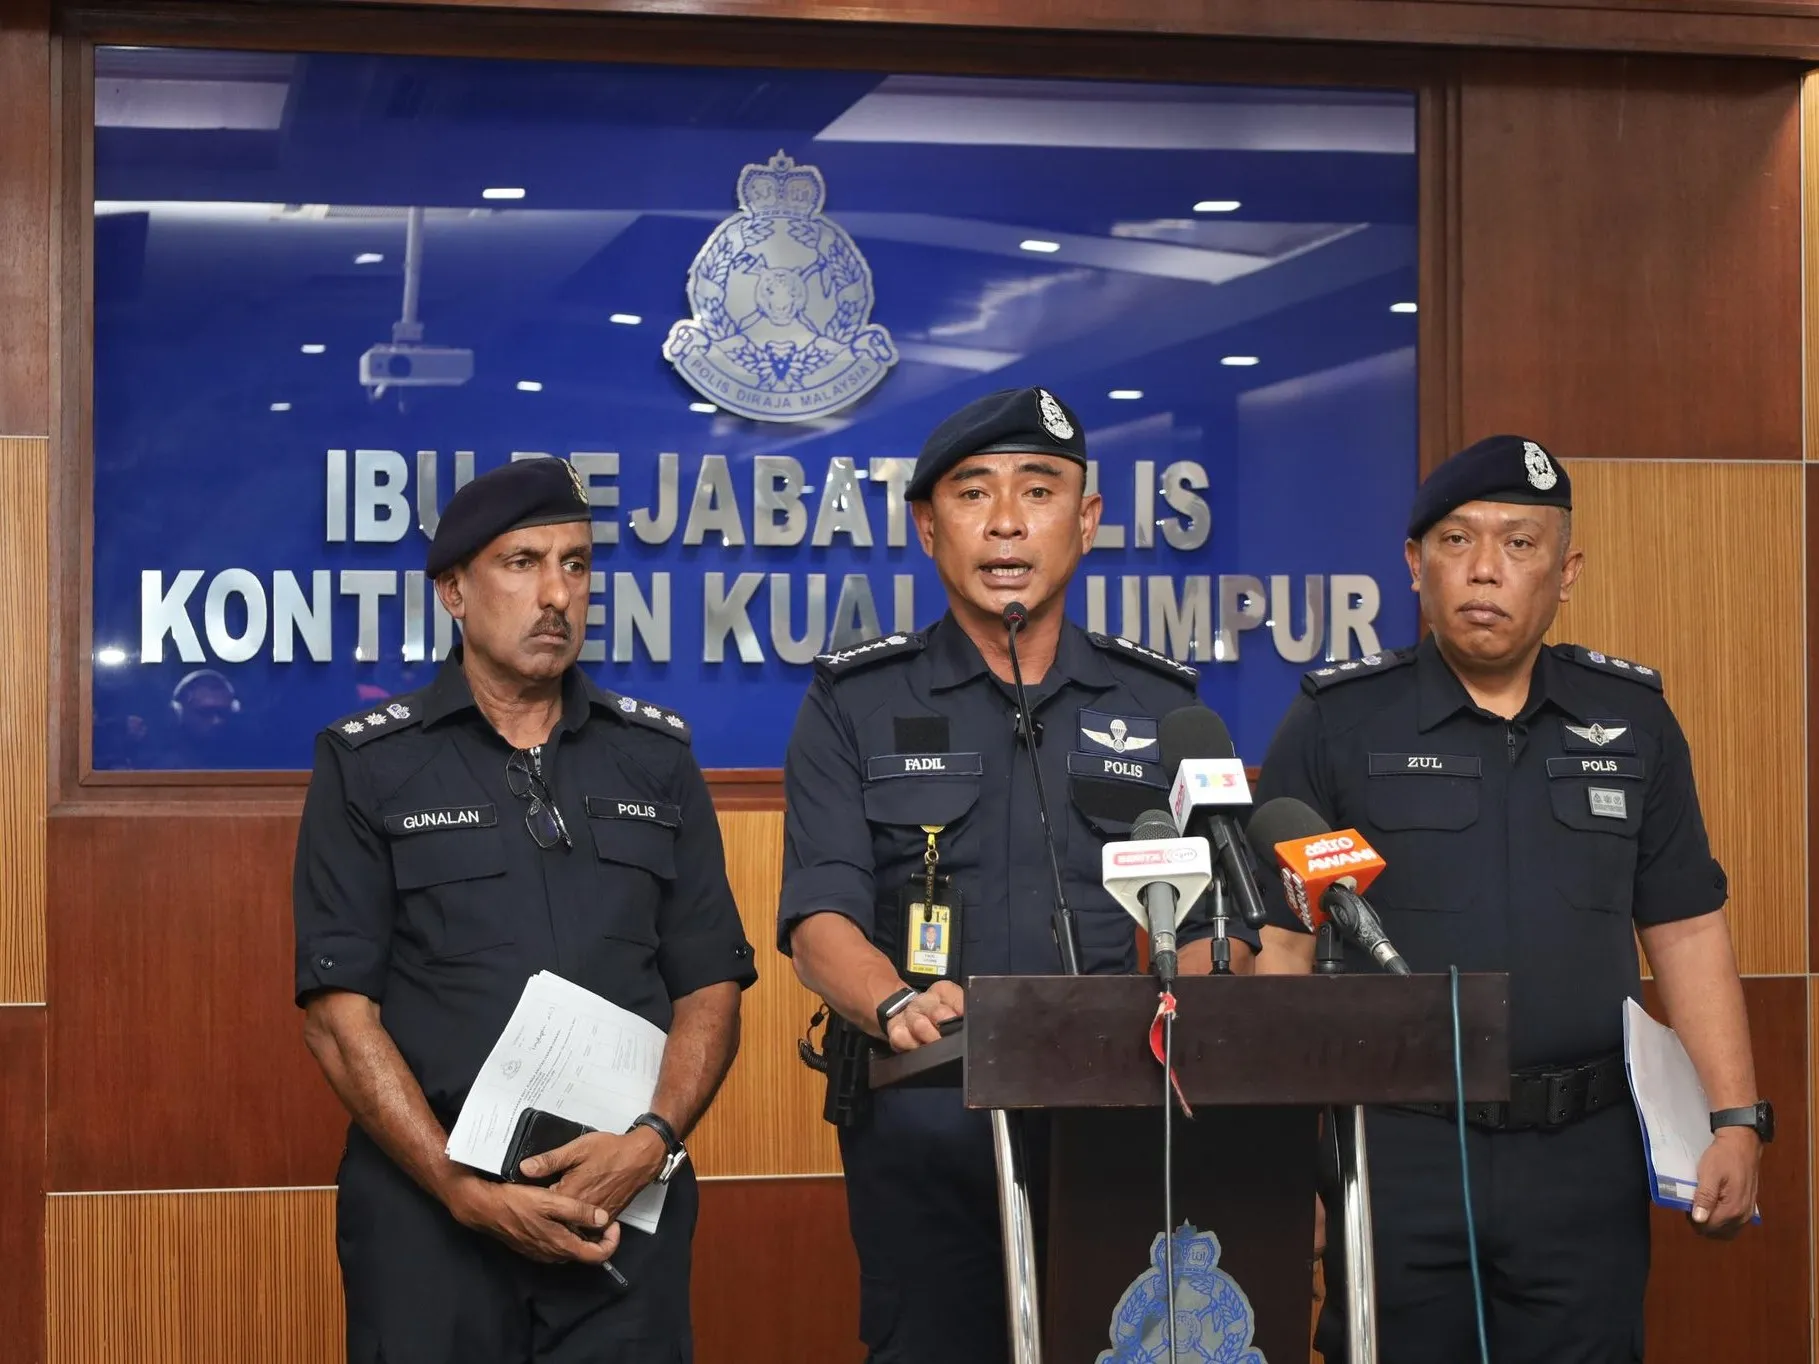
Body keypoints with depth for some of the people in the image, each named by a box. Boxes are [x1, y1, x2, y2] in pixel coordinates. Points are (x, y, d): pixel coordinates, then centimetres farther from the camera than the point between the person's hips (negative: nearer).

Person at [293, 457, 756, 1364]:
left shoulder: (657, 757, 9)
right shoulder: (368, 767, 1)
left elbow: (710, 987, 7)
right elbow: (339, 1012, -5)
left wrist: (653, 1139, -11)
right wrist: (465, 1189, -15)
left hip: (625, 1211, 2)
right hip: (428, 1207, -2)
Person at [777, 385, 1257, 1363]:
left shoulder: (1162, 707, 11)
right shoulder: (855, 705, 6)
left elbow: (1213, 925, 8)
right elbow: (820, 918, -4)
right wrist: (900, 1008, -26)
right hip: (923, 1126, -1)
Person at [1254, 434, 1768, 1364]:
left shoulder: (1632, 720, 8)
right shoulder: (1337, 723, 0)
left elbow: (1685, 933, 10)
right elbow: (1279, 943, -2)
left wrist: (1737, 1121, 1)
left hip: (1586, 1157, 2)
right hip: (1398, 1153, -2)